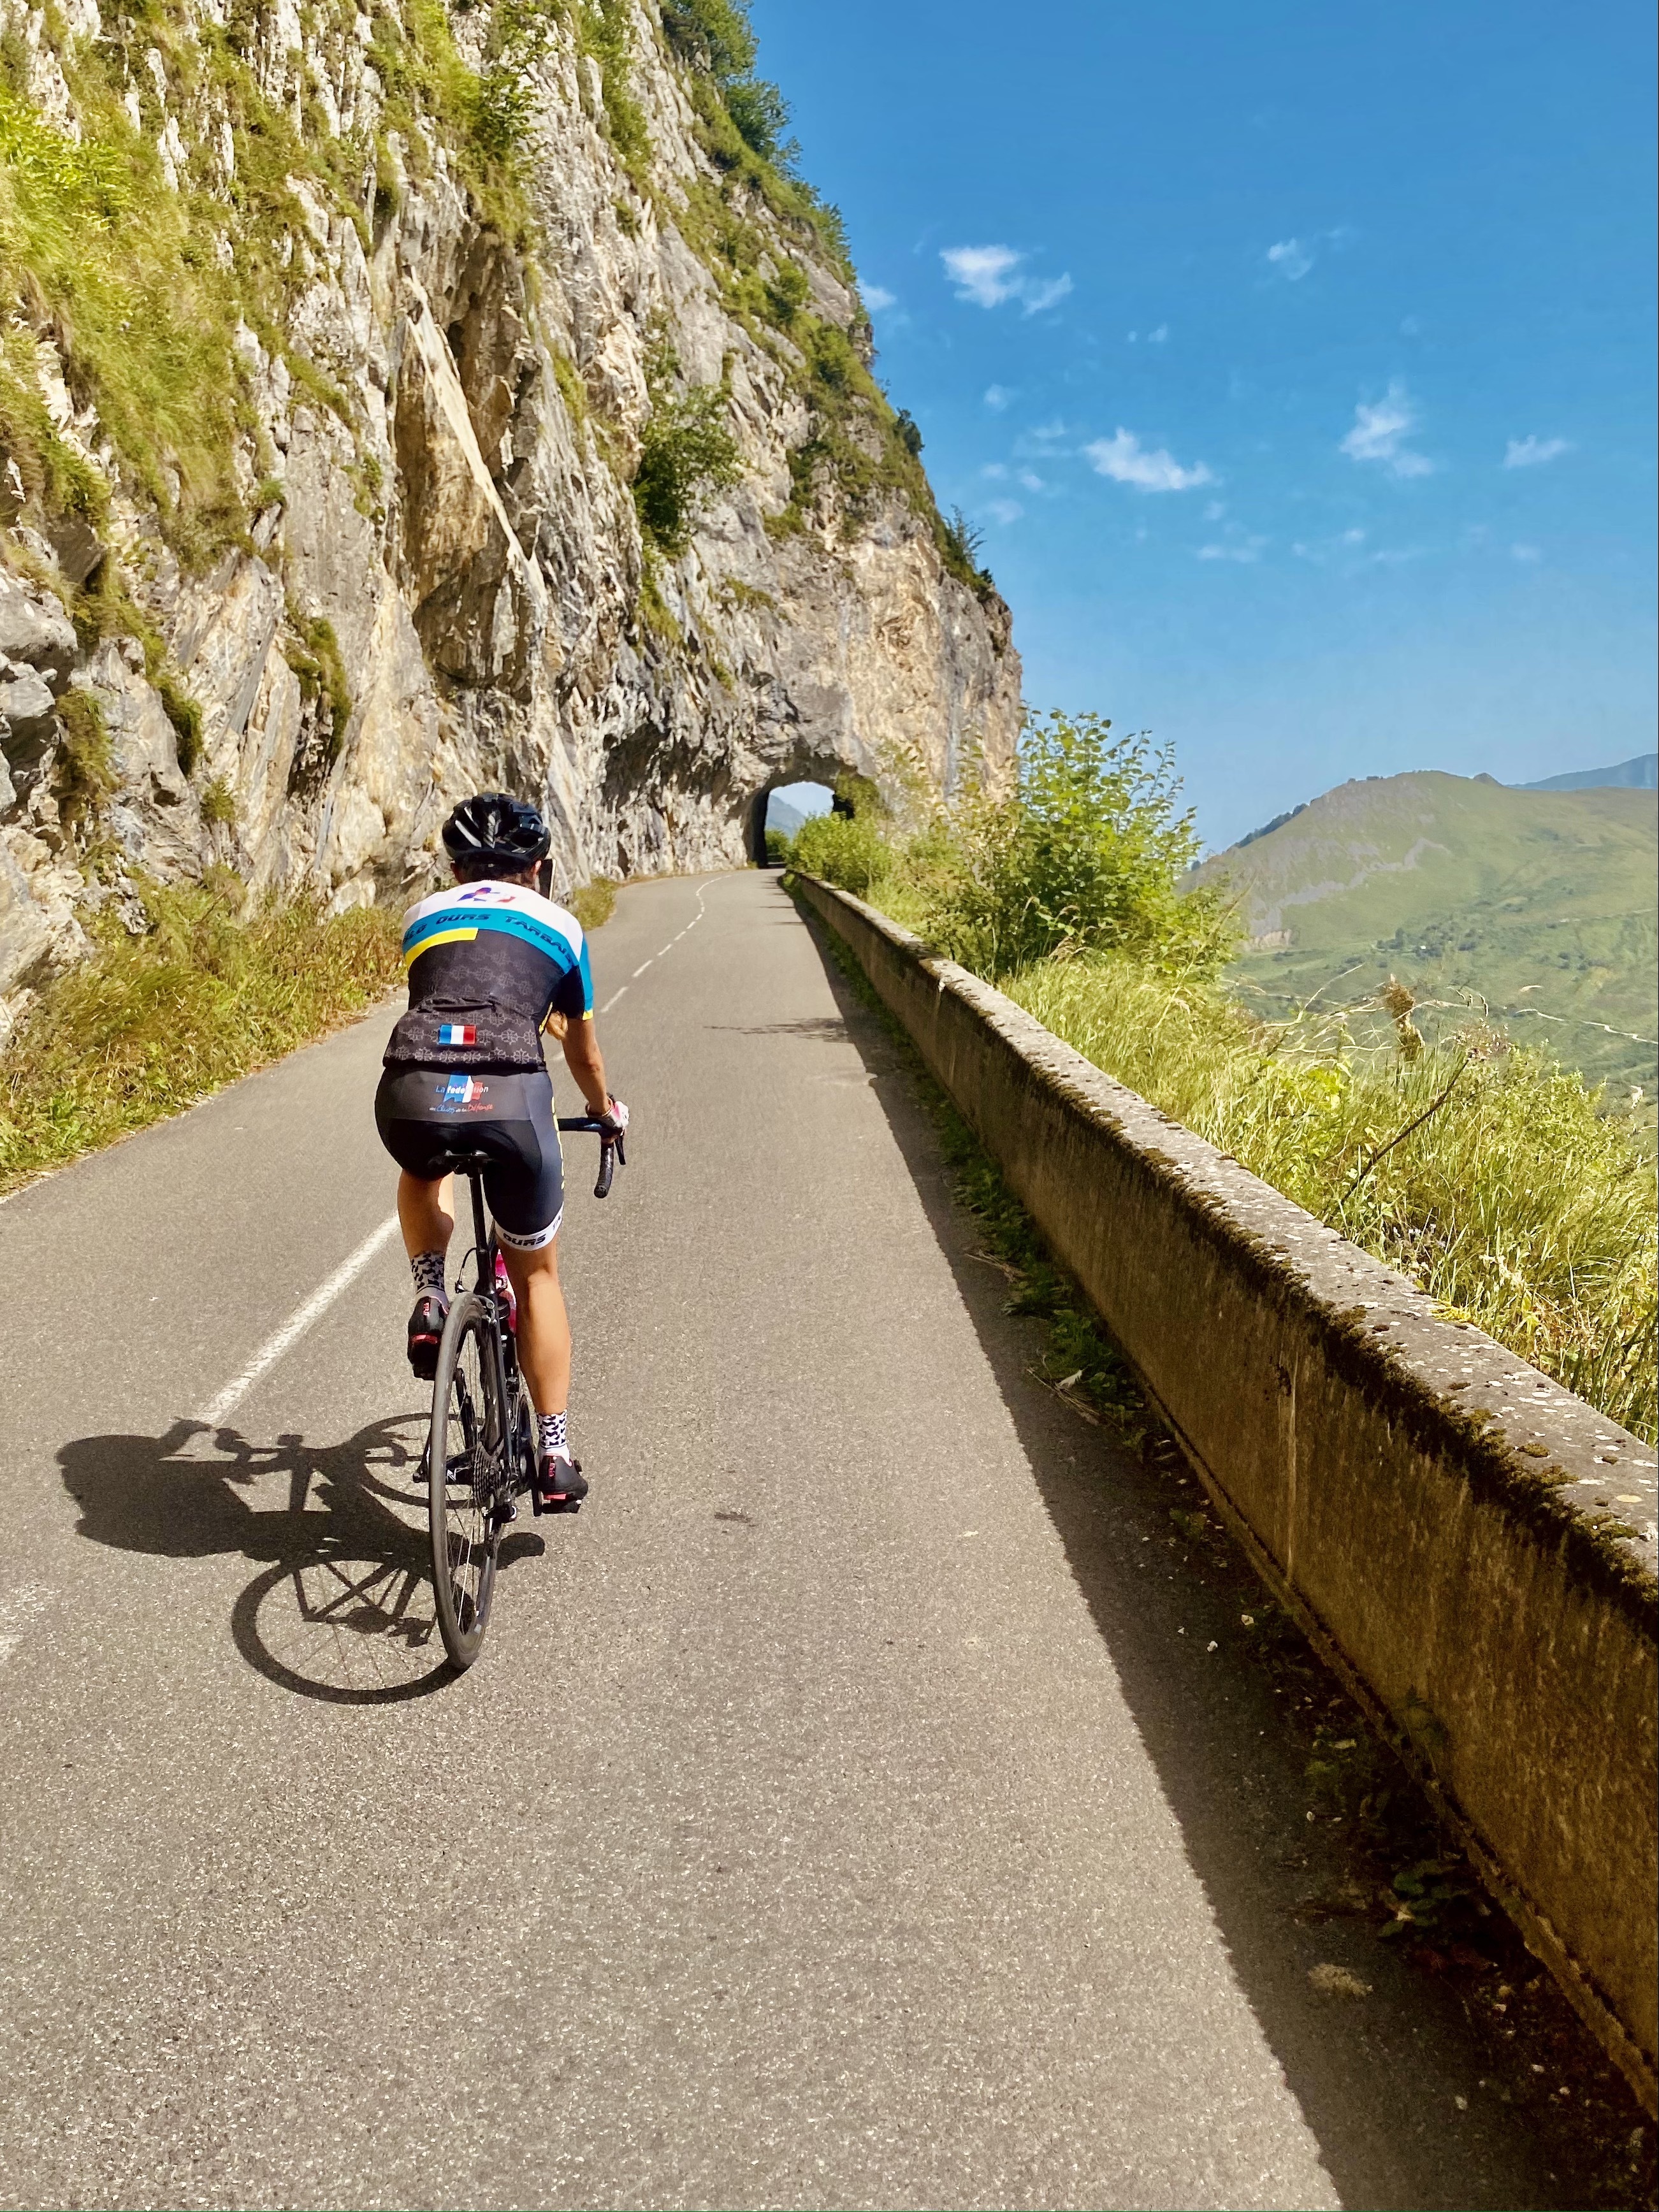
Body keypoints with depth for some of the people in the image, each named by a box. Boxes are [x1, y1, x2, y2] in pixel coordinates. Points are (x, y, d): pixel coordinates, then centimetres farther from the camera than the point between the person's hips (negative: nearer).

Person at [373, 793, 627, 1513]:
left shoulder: (423, 915, 27)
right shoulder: (560, 925, 24)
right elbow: (583, 1055, 35)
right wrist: (606, 1111, 55)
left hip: (411, 1098, 1)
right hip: (510, 1099, -1)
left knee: (424, 1172, 40)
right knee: (536, 1274, 21)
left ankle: (430, 1300, 17)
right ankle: (554, 1459, 22)